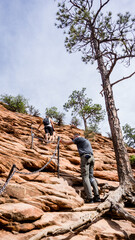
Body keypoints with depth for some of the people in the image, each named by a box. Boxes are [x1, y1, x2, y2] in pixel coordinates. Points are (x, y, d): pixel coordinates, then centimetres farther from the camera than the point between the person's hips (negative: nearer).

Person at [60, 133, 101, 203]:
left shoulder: (79, 138, 9)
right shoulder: (87, 141, 34)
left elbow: (68, 143, 10)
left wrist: (61, 141, 29)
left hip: (85, 157, -8)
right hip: (91, 158, 8)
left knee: (85, 177, -9)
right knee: (91, 177, 6)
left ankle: (90, 198, -15)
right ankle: (97, 196, -4)